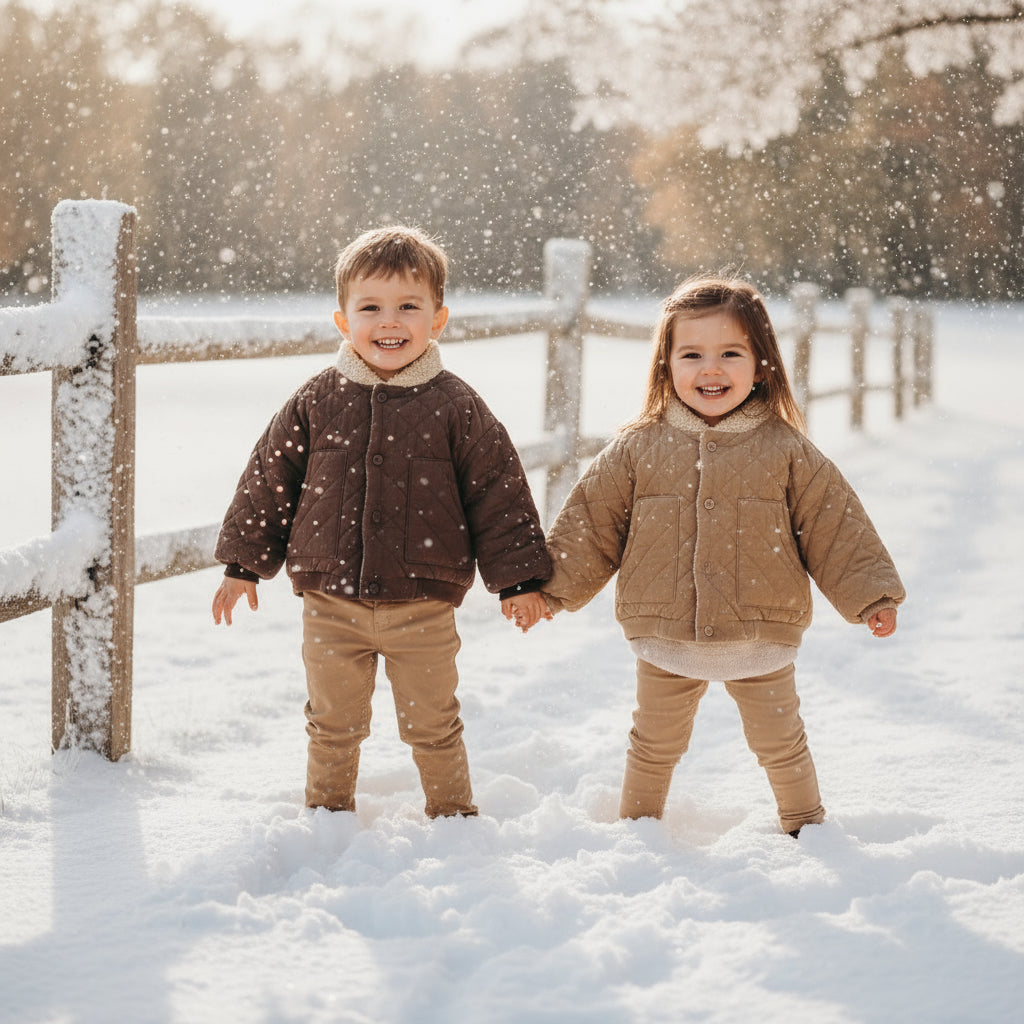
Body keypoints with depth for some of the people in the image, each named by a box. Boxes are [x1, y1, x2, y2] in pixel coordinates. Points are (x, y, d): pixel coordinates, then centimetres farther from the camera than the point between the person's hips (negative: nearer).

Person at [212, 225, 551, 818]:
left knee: (432, 725, 11)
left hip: (422, 606, -1)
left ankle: (452, 813, 32)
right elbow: (269, 480, 6)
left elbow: (497, 491, -1)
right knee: (333, 724, 15)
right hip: (331, 601, 2)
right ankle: (328, 812, 35)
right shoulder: (317, 403, -2)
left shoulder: (456, 408, -6)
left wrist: (519, 578, -2)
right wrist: (244, 563, 7)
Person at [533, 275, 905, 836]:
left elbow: (834, 526, 1)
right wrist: (549, 587, 2)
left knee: (780, 742, 12)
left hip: (761, 635, -1)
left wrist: (870, 594, -2)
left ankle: (806, 824, 35)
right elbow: (590, 523, 4)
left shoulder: (785, 451, -4)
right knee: (654, 743, 16)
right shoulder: (638, 448, -3)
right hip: (664, 637, 1)